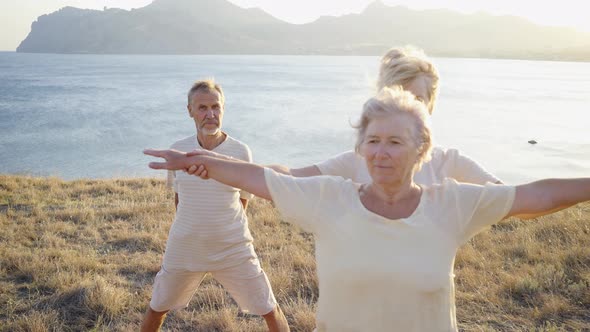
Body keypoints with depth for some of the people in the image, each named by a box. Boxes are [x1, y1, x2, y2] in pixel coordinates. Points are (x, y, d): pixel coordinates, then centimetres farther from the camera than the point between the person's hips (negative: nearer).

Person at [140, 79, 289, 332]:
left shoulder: (241, 152, -13)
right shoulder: (178, 150, -6)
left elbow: (243, 199, 3)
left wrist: (223, 226, 7)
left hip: (233, 250, -2)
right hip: (183, 249, 2)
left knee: (270, 311, 5)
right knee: (157, 309, 19)